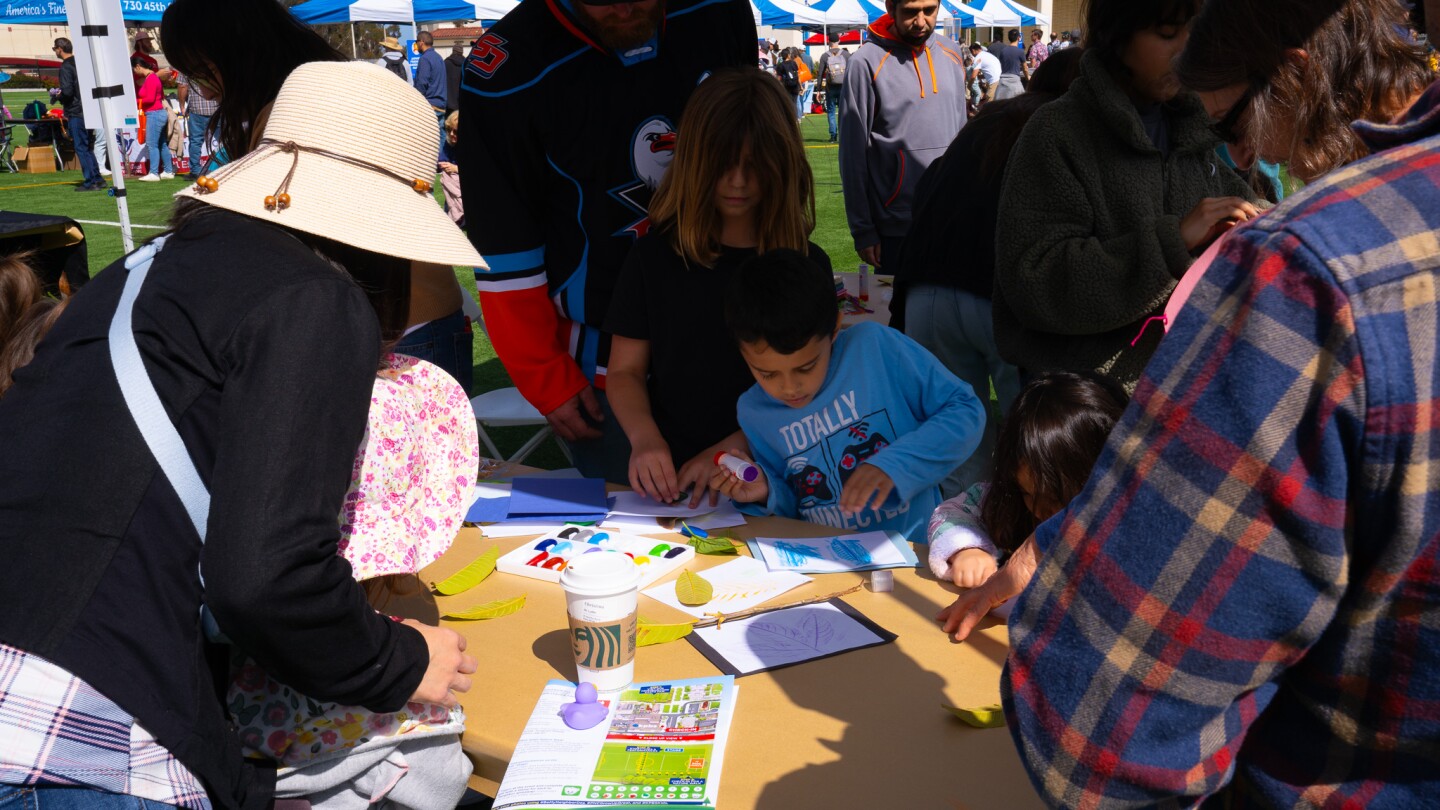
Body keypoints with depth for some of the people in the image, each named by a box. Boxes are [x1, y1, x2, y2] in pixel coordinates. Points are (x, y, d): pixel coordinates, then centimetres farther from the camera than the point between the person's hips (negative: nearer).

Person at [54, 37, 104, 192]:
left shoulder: (66, 67, -13)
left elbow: (67, 91, -22)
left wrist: (59, 97, 0)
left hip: (75, 113, -8)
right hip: (87, 110, 8)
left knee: (81, 148, -4)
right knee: (87, 147, 15)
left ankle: (90, 182, -4)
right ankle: (97, 179, 15)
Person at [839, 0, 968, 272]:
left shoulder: (952, 54, 7)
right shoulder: (867, 62, -9)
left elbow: (961, 134, 15)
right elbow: (854, 154, -8)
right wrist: (862, 230, -9)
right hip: (896, 226, -5)